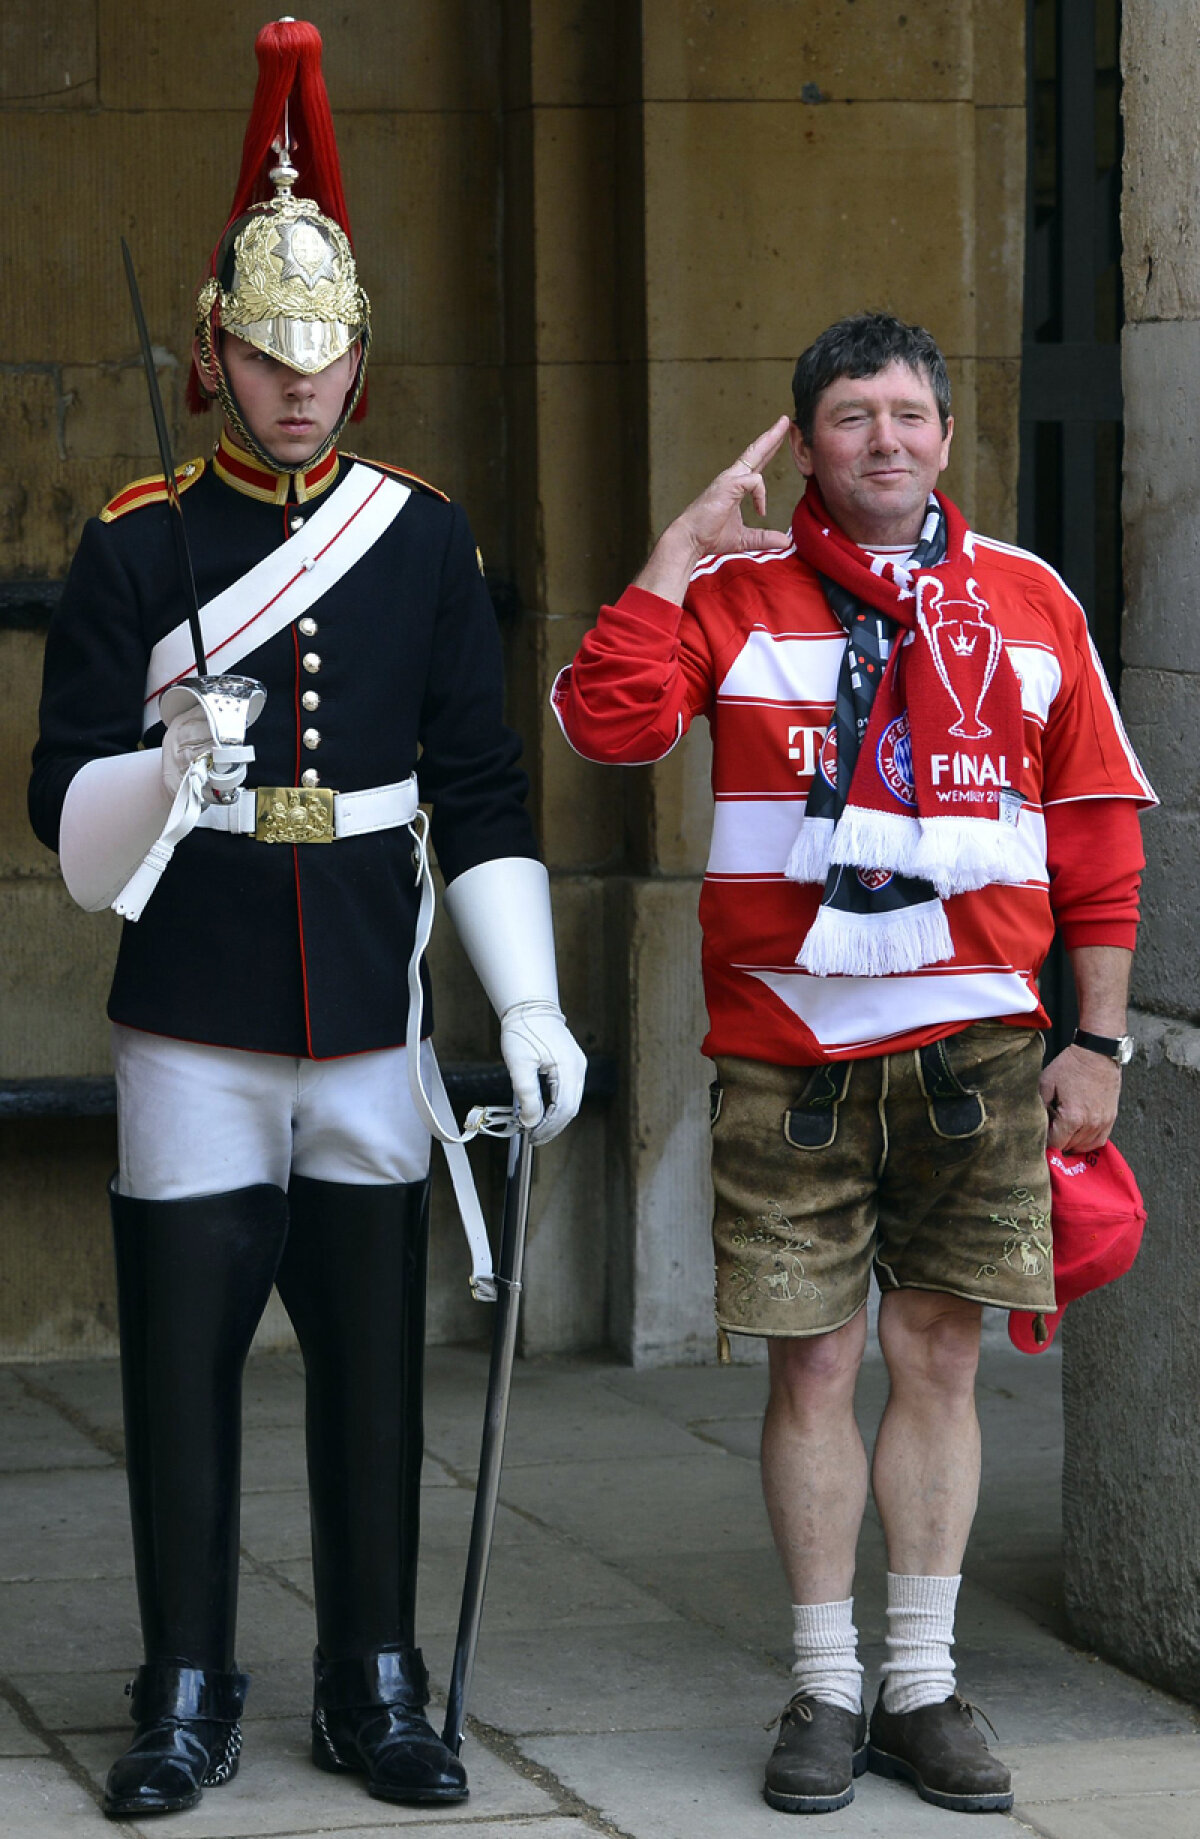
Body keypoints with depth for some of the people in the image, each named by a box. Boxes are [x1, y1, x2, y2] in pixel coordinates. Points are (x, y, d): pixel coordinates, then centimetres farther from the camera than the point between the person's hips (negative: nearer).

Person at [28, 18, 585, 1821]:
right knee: (183, 1364, 2)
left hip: (369, 1020, 2)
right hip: (194, 1027, -2)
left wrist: (529, 1003, -2)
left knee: (373, 1355, 6)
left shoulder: (426, 539, 5)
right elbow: (70, 816, -4)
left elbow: (482, 792, 6)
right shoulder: (135, 548, -1)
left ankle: (377, 1691, 17)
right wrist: (173, 768, -25)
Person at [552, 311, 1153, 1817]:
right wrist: (683, 546, -12)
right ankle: (826, 1691, 12)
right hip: (790, 1051, -1)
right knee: (811, 1364, 2)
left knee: (939, 1356, 5)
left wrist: (1095, 1042, 5)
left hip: (973, 1044, 1)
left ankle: (922, 1686, 13)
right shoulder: (737, 593, 3)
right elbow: (609, 719, -13)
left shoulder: (1027, 603, 8)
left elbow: (1097, 832, 10)